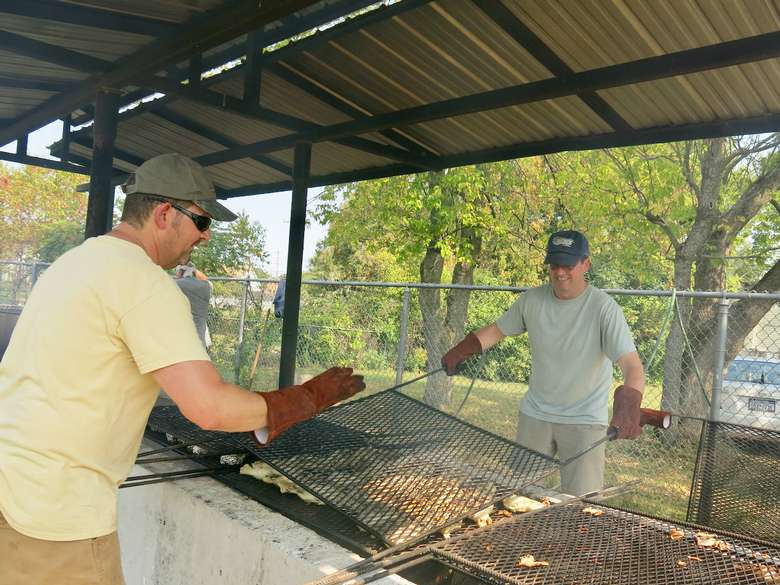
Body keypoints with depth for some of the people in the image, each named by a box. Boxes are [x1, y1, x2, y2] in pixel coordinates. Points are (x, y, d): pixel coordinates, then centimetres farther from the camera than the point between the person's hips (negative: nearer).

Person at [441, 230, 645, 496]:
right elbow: (496, 330, 8)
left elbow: (632, 364, -24)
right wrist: (459, 352, -7)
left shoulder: (604, 307, -17)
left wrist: (629, 402, -44)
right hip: (535, 414, 4)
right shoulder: (532, 300, -5)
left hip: (584, 420, -4)